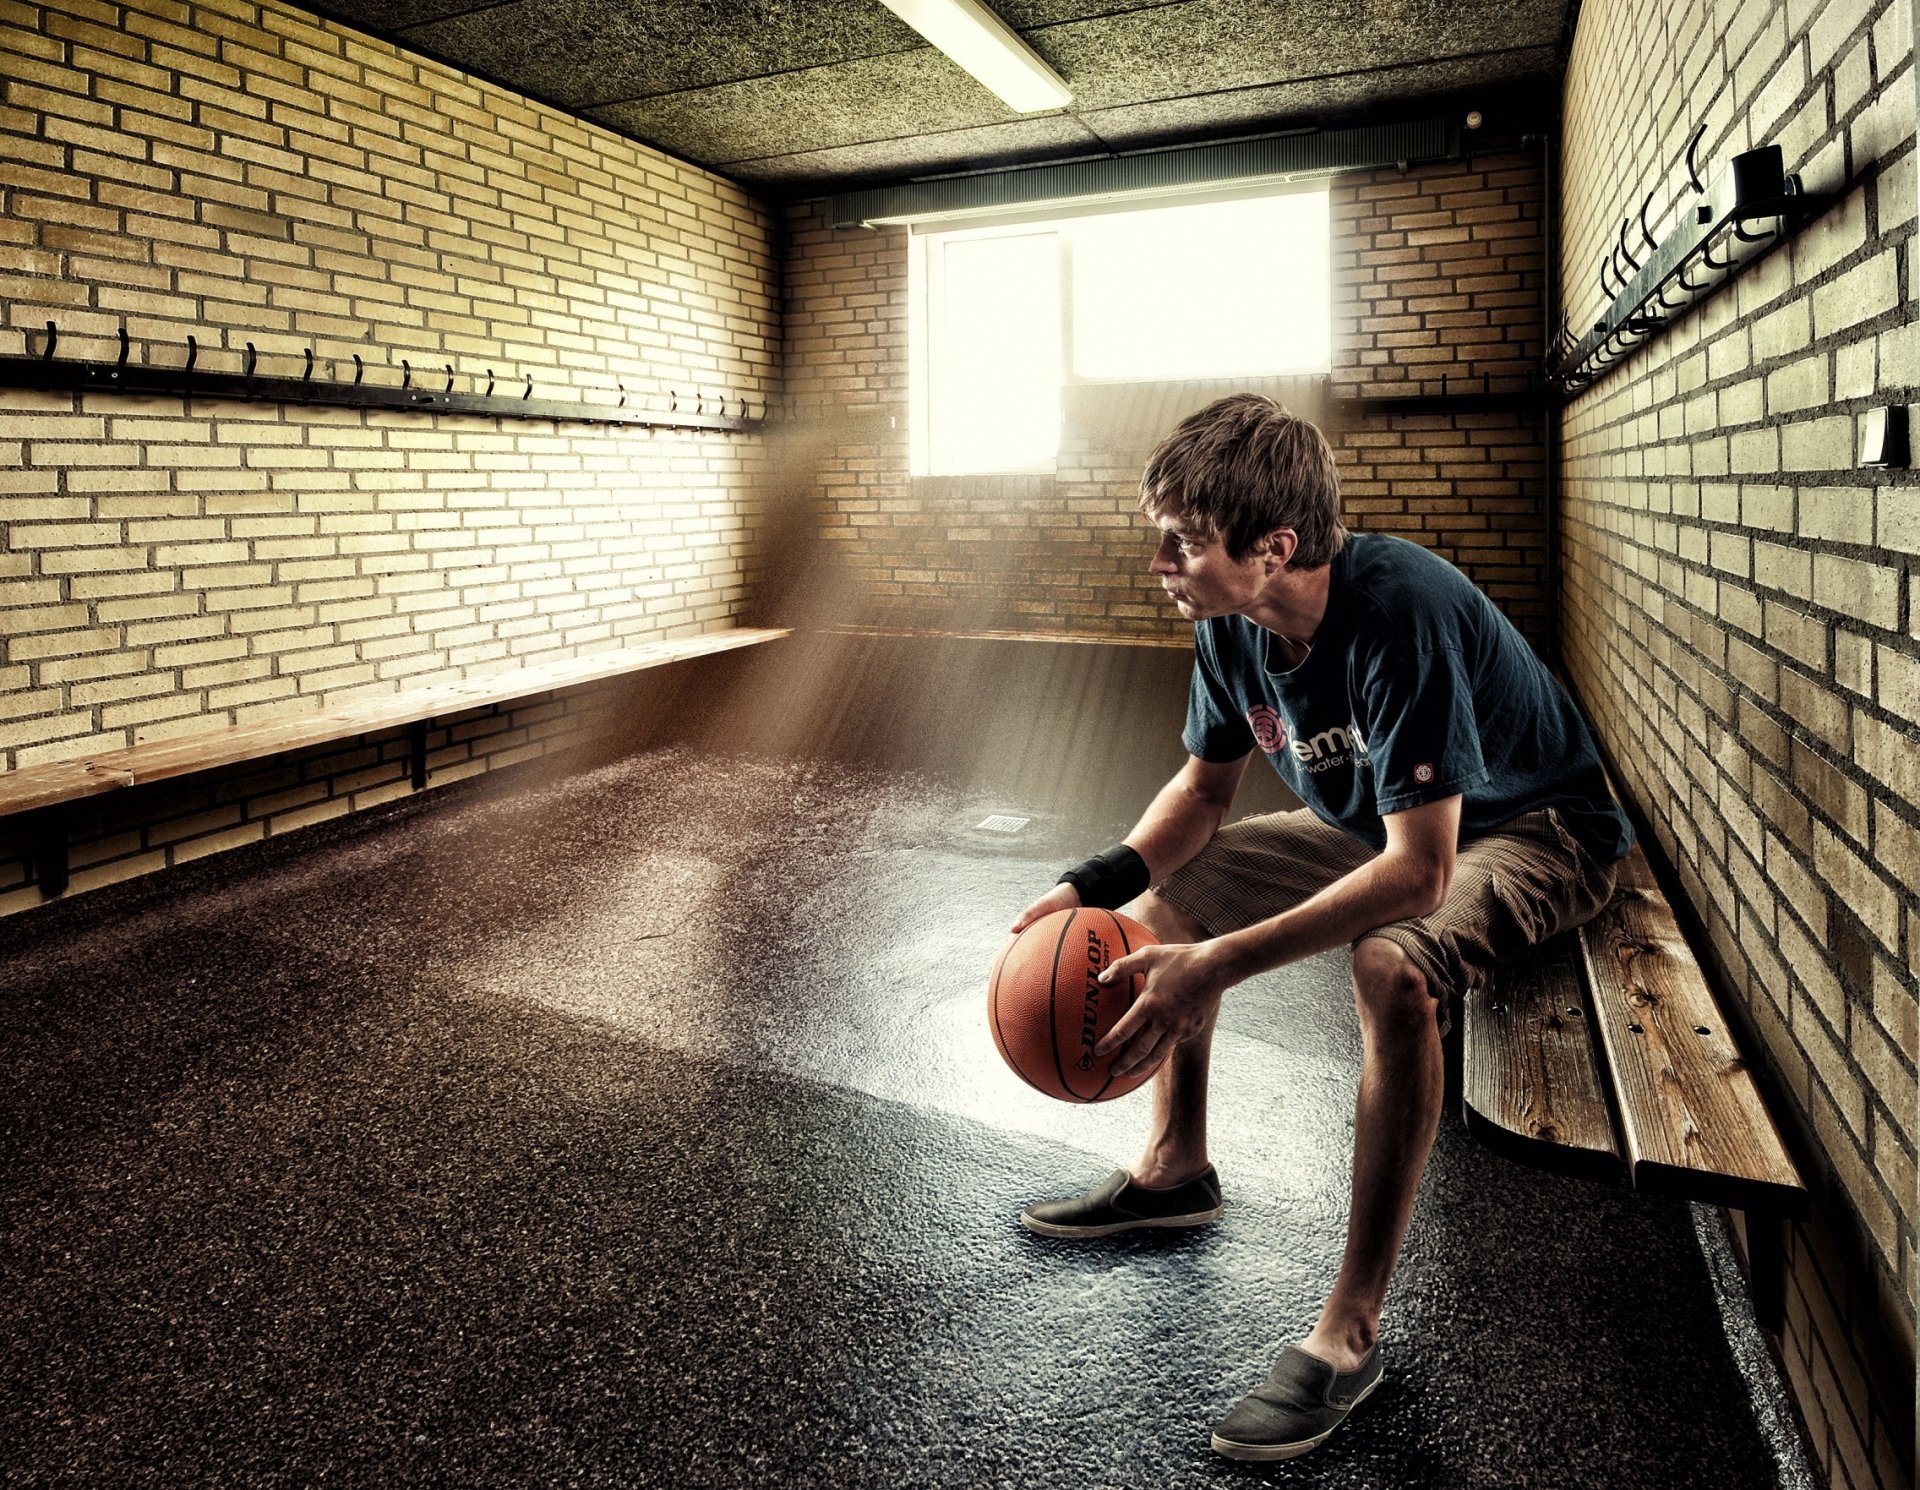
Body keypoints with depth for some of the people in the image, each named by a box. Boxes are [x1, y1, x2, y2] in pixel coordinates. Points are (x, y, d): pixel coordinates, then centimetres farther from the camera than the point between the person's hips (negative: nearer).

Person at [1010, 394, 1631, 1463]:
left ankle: (1353, 1329, -22)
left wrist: (1221, 963, -43)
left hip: (1532, 831, -7)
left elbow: (1418, 873, -39)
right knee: (1165, 898, 3)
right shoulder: (1231, 624, -13)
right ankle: (1177, 1167, 21)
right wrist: (1094, 886, -13)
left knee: (1394, 969, -38)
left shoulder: (1401, 613, -36)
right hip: (1374, 821, 8)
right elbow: (1206, 785, 2)